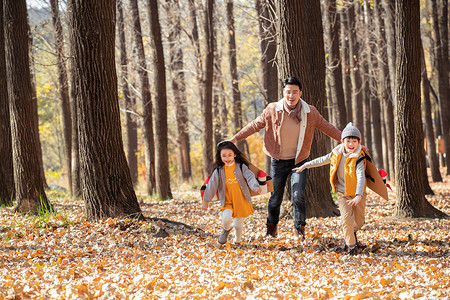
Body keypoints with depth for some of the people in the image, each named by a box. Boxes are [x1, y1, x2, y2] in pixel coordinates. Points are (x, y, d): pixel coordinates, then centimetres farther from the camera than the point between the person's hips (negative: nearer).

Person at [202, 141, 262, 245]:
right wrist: (206, 201, 6)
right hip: (227, 201, 0)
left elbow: (250, 177, -18)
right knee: (226, 218, -24)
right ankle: (226, 230, 12)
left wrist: (256, 187, -38)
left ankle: (237, 239, 39)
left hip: (241, 200, 0)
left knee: (239, 223, 9)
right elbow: (211, 186, 4)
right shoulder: (219, 171, -1)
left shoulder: (241, 167, -6)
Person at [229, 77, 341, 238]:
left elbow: (328, 128, 4)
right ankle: (272, 226, 34)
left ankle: (299, 228, 5)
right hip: (278, 161, 0)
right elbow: (254, 126, 1)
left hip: (299, 161, 0)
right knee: (276, 197, 8)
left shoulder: (310, 112, -7)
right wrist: (234, 139, 0)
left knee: (298, 195, -15)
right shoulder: (272, 110, -9)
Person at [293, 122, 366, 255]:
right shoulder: (337, 153, -4)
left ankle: (353, 231, 43)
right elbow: (323, 160, 14)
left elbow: (361, 177, -30)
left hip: (358, 194, -2)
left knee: (359, 221, 9)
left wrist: (359, 195, -44)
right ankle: (351, 245, 1)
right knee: (347, 219, -13)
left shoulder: (359, 158, -18)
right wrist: (305, 166, 19)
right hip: (343, 193, 2)